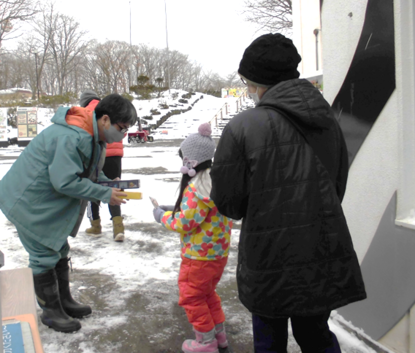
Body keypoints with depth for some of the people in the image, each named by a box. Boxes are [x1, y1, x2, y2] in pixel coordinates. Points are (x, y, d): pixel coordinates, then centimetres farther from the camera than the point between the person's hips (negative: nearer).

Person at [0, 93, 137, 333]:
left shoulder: (92, 135, 2)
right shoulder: (72, 137, -31)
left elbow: (87, 170, 13)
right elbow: (65, 181, -33)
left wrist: (108, 183, -5)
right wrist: (104, 194, -26)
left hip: (49, 202, 10)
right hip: (29, 202, -10)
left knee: (59, 251, 18)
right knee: (45, 257, 0)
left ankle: (64, 302, 33)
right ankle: (51, 312, 17)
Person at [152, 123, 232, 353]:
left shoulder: (196, 188, -26)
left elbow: (185, 223, -22)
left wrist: (163, 217, -5)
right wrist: (176, 210, 10)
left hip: (199, 255, -9)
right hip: (219, 250, 10)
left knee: (191, 297, 8)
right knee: (208, 293, 25)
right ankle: (219, 333, 34)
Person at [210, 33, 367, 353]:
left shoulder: (242, 126, -15)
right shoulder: (327, 119, 3)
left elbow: (226, 200, -9)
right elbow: (338, 186, 12)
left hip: (271, 260, -4)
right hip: (326, 256, 5)